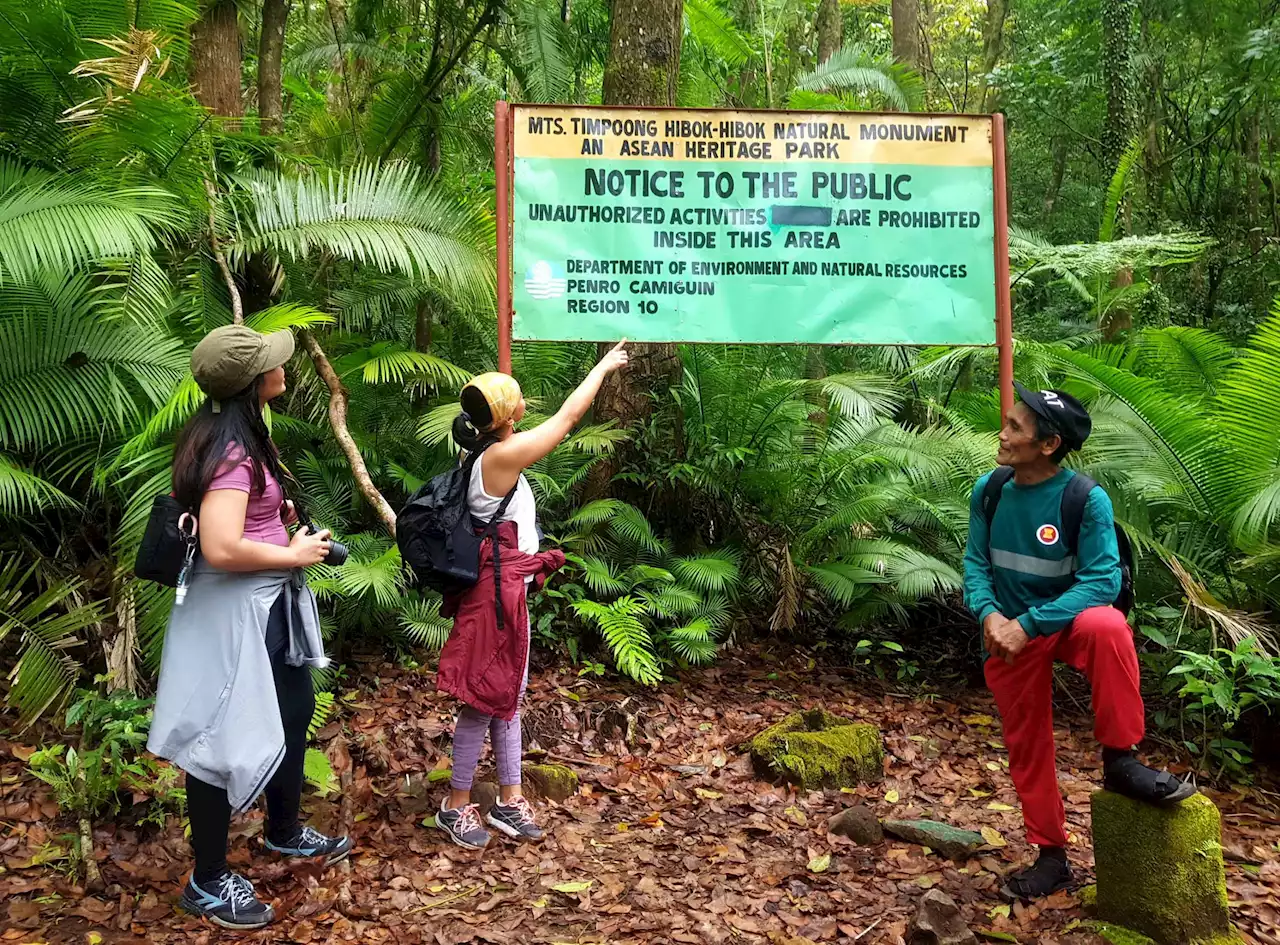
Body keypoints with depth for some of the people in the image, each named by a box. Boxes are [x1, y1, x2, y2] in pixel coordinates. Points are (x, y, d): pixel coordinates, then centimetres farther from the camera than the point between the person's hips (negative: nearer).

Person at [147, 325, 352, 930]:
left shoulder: (234, 434, 7)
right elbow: (221, 548, -32)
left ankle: (284, 832, 44)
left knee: (295, 711, 23)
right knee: (227, 740, 3)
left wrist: (276, 512, 9)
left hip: (266, 605, 11)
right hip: (235, 610, -11)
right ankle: (207, 882, 21)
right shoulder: (232, 450, -24)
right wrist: (293, 554, -18)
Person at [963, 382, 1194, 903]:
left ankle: (1120, 761, -21)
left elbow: (1102, 580, -23)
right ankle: (1051, 855, 28)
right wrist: (989, 613, -24)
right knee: (1027, 747, 9)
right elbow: (975, 562, -4)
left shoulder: (1087, 499, -20)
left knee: (1108, 626, -38)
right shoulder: (988, 491, -7)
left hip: (1068, 620, -3)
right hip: (1007, 636, 4)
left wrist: (1027, 624, -30)